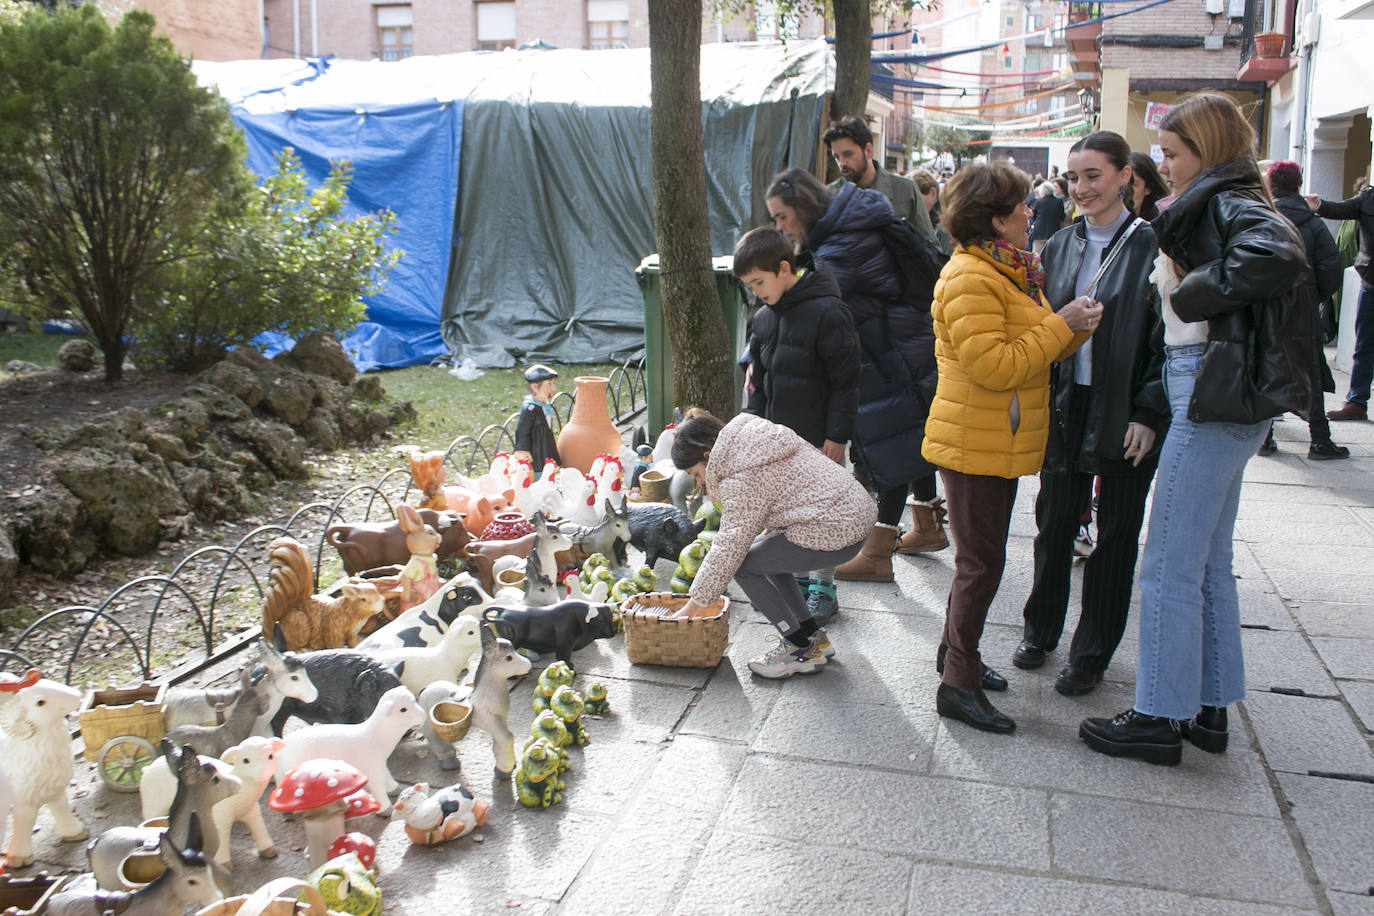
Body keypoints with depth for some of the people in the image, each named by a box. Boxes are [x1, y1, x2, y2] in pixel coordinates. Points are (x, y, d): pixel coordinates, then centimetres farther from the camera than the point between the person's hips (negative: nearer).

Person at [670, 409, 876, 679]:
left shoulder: (742, 477, -16)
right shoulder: (759, 434, 10)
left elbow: (728, 548, -15)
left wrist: (692, 608, -7)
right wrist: (772, 528, 17)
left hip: (833, 532, -10)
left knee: (743, 564, -2)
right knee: (762, 548, 22)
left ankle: (801, 649, 3)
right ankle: (813, 635, 23)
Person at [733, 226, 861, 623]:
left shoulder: (826, 311, -17)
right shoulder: (764, 318, 7)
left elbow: (845, 380, -15)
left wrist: (837, 435, -14)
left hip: (818, 437, -7)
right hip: (777, 437, 7)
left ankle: (823, 586, 18)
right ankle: (794, 575, 29)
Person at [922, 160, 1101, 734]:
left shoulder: (1008, 272, 15)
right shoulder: (970, 279, -19)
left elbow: (1034, 351, 19)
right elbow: (995, 367, -26)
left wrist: (1076, 324, 1)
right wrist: (1060, 325, -20)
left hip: (999, 444, 10)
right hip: (973, 444, -10)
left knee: (981, 557, 18)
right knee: (981, 563, -4)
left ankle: (955, 652, 32)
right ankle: (958, 684, 4)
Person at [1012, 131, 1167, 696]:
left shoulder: (1151, 247, -8)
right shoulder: (1060, 246, 8)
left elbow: (1167, 338, -9)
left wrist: (1149, 414, -14)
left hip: (1124, 413, -4)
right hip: (1065, 409, 5)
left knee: (1115, 534, 7)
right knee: (1054, 523, 12)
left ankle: (1091, 655, 19)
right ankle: (1041, 632, 30)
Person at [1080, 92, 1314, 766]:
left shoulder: (1226, 202, -11)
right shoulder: (1219, 207, 17)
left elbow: (1276, 256, -31)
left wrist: (1190, 293, -20)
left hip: (1214, 396, -10)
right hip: (1221, 399, 10)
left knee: (1169, 565, -3)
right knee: (1208, 561, 16)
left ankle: (1160, 718, 7)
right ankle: (1208, 708, 26)